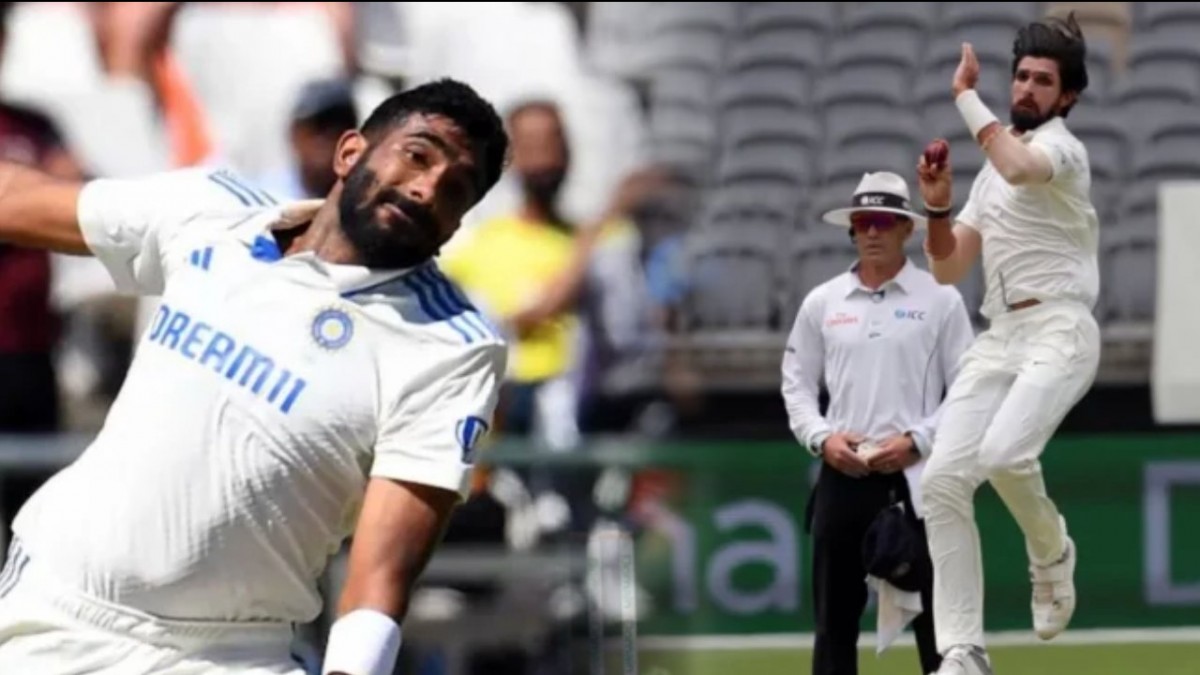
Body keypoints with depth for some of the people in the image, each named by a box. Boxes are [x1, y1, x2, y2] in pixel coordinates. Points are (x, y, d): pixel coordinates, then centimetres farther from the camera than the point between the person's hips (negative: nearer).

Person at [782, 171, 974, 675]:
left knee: (934, 613, -4)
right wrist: (821, 437, -4)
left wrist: (916, 440, -12)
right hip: (843, 476, 3)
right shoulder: (821, 303, 10)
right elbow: (797, 384, 13)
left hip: (915, 477, -3)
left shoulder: (939, 299, 2)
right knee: (834, 613, 4)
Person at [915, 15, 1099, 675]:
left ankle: (1052, 555, 2)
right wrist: (937, 204, 5)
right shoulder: (995, 168, 23)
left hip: (1058, 331, -8)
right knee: (943, 478, -9)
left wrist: (967, 97, -16)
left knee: (1004, 453, -31)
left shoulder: (1060, 148, -2)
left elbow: (1021, 168, -29)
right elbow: (947, 268, 23)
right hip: (998, 340, 8)